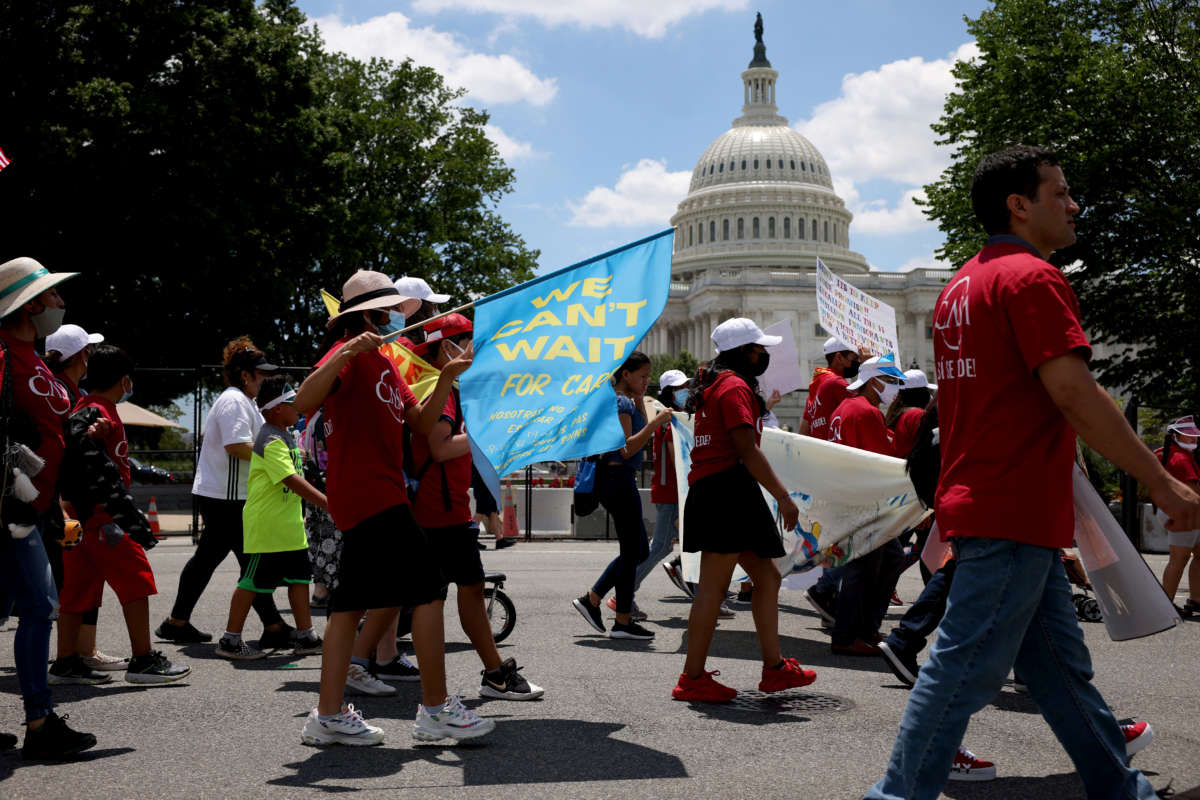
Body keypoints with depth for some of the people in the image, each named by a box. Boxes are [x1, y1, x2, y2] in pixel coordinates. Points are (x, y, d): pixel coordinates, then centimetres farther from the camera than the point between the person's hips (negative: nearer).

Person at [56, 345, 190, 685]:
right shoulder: (96, 414, -15)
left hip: (80, 516, 10)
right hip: (98, 515, -10)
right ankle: (143, 660, -6)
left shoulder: (86, 410, 16)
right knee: (136, 579, -7)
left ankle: (67, 661, 17)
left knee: (79, 586, 12)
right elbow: (97, 471, -24)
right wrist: (131, 517, -27)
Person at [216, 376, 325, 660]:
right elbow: (293, 480, -29)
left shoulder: (286, 436, 12)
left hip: (289, 527, 9)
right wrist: (328, 503, -32)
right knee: (252, 582, -2)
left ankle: (305, 637, 15)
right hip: (264, 527, -9)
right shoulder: (271, 441, -19)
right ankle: (230, 640, 7)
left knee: (299, 577, 9)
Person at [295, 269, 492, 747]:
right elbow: (303, 402, -25)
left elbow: (422, 424, 16)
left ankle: (328, 717, 10)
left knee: (352, 601, 8)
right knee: (428, 587, -8)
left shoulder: (383, 363, 21)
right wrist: (347, 351, -33)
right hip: (370, 494, -10)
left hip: (380, 491, 10)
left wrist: (446, 379, 3)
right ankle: (435, 710, -3)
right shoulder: (349, 354, -8)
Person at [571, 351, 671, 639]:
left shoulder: (625, 401, 17)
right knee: (632, 551, -3)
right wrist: (655, 423, -23)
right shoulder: (621, 402, -14)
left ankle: (591, 599, 18)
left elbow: (640, 438, 22)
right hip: (618, 478, -11)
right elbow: (627, 449, -21)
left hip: (621, 480, 11)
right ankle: (623, 622, 4)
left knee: (638, 551, 15)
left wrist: (640, 402, 14)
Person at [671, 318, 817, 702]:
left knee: (767, 577, 13)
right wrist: (783, 496, -16)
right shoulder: (735, 386, -10)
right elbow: (747, 450, -17)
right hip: (728, 492, -11)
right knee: (713, 588, -8)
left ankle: (774, 668, 17)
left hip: (711, 492, 11)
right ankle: (692, 679, -4)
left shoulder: (716, 385, 22)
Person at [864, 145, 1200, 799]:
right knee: (968, 665, -5)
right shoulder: (1032, 276, -12)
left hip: (977, 496, 10)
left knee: (1060, 663, 16)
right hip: (1015, 512, -10)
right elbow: (1076, 396, -19)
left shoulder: (962, 285, 18)